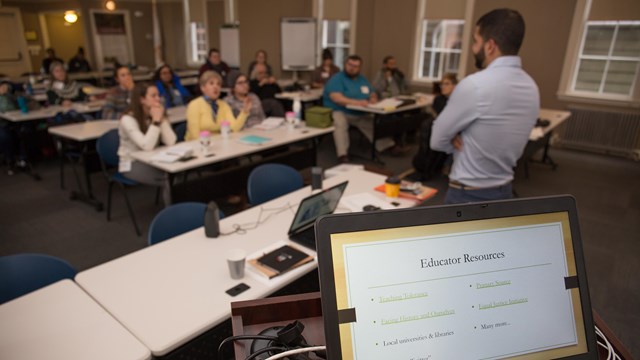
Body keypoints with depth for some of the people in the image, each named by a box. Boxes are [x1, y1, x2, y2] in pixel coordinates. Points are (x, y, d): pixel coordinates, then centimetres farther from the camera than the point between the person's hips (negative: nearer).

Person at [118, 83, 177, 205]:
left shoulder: (157, 115, 1)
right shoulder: (128, 119, -16)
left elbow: (171, 142, -12)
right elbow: (147, 146, -29)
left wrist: (161, 119, -18)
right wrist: (156, 121, -25)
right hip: (132, 165, -5)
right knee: (170, 178, -28)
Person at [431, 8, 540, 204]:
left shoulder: (475, 85, -22)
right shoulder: (531, 87, 4)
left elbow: (438, 139, -12)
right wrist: (465, 140, -4)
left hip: (469, 195, -8)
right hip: (503, 192, 8)